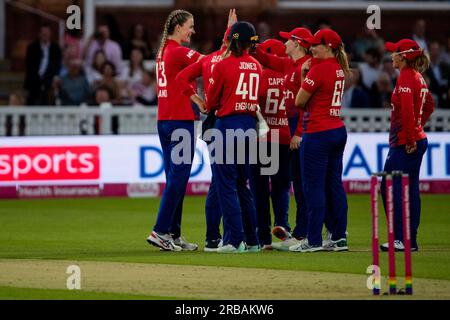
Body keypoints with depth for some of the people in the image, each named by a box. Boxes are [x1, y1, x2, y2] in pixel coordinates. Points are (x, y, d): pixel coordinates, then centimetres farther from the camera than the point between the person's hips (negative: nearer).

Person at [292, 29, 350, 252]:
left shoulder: (319, 68, -14)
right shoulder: (339, 69, 11)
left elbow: (299, 101, -9)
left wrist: (303, 76, 6)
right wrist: (305, 74, 6)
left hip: (318, 132, -9)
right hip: (338, 131, 9)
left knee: (313, 186, -5)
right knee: (334, 185, 10)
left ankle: (313, 240, -6)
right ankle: (339, 237, 11)